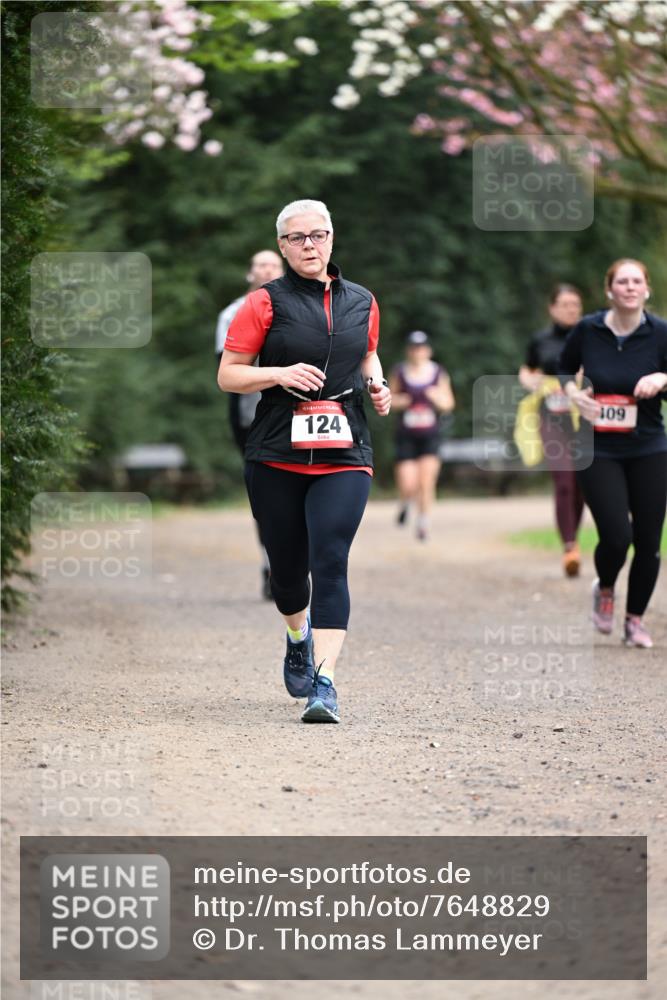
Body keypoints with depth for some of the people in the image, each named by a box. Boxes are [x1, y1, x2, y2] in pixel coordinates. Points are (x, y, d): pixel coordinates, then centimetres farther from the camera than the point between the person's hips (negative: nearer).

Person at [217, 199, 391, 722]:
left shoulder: (362, 302, 11)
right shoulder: (265, 303, 0)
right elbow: (227, 374, 0)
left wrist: (377, 384, 9)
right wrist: (280, 374, -15)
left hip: (345, 455, 1)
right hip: (276, 457, -1)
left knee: (330, 561, -16)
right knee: (287, 566, 10)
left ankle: (325, 681, -19)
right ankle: (299, 637, 44)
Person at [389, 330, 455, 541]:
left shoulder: (438, 373, -1)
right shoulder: (400, 372, -2)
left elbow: (449, 404, 5)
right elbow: (389, 396, 10)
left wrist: (439, 399, -16)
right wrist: (397, 401, -11)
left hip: (430, 436, 0)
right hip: (406, 436, 0)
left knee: (426, 483, -9)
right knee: (407, 486, -7)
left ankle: (423, 525, 6)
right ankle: (405, 504, 30)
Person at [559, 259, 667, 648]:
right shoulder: (587, 331, -3)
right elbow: (565, 370, 15)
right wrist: (574, 393, -4)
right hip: (600, 451, -1)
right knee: (616, 537, -12)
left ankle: (635, 618, 24)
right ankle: (605, 590, 22)